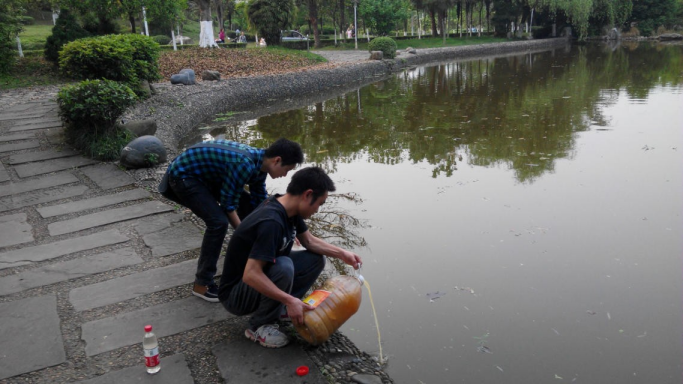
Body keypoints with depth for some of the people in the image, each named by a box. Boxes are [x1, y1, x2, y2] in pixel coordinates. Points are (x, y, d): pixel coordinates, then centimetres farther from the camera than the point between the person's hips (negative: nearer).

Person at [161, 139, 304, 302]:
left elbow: (260, 202, 8)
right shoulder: (244, 164, -33)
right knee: (218, 221, -23)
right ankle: (202, 284, -11)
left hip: (208, 175, 10)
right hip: (183, 175, -10)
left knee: (249, 208, 8)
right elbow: (228, 205, -25)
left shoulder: (259, 164, -5)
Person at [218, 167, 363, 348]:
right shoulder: (271, 222, -33)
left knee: (316, 259, 1)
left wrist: (342, 254, 1)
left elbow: (309, 241, 11)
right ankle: (259, 326, -11)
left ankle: (277, 308, 8)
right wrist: (290, 301, -34)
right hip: (235, 294, -8)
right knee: (283, 267, -35)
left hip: (263, 276, 9)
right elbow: (250, 275, -38)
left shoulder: (289, 208, -5)